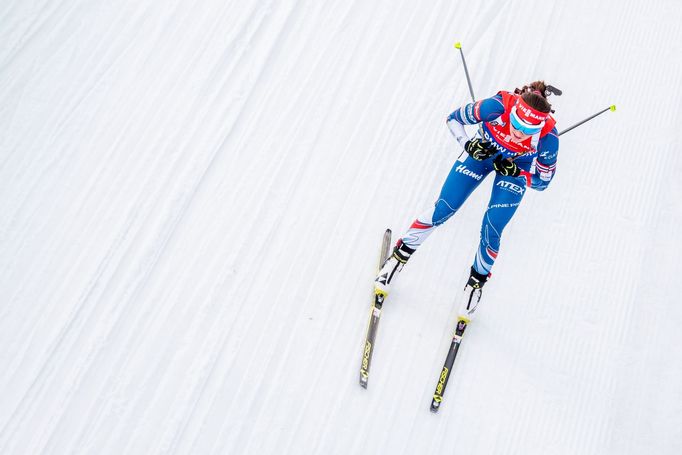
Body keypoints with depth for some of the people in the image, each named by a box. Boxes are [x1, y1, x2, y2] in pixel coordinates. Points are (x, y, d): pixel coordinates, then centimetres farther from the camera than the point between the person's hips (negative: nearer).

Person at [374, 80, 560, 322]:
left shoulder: (548, 137, -34)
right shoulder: (497, 106, -37)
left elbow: (542, 181, -16)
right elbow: (453, 118, -18)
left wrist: (514, 171, -32)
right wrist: (468, 144, -34)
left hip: (516, 168, 0)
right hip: (482, 151, 0)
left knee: (491, 231, -8)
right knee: (443, 210, -5)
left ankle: (476, 283, 21)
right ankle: (399, 256, 16)